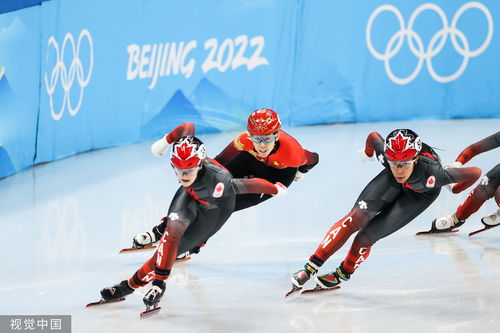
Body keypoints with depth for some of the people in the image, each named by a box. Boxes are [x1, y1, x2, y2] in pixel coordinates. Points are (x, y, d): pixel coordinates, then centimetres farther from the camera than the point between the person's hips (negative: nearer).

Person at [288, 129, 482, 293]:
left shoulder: (431, 173, -44)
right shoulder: (385, 153, -35)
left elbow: (475, 173, -33)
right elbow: (374, 136, -11)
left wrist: (456, 190, -10)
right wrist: (368, 153, 12)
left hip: (420, 195, -2)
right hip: (394, 183, 2)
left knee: (367, 236, -12)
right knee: (357, 217, -17)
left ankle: (342, 274, 16)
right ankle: (311, 267, -10)